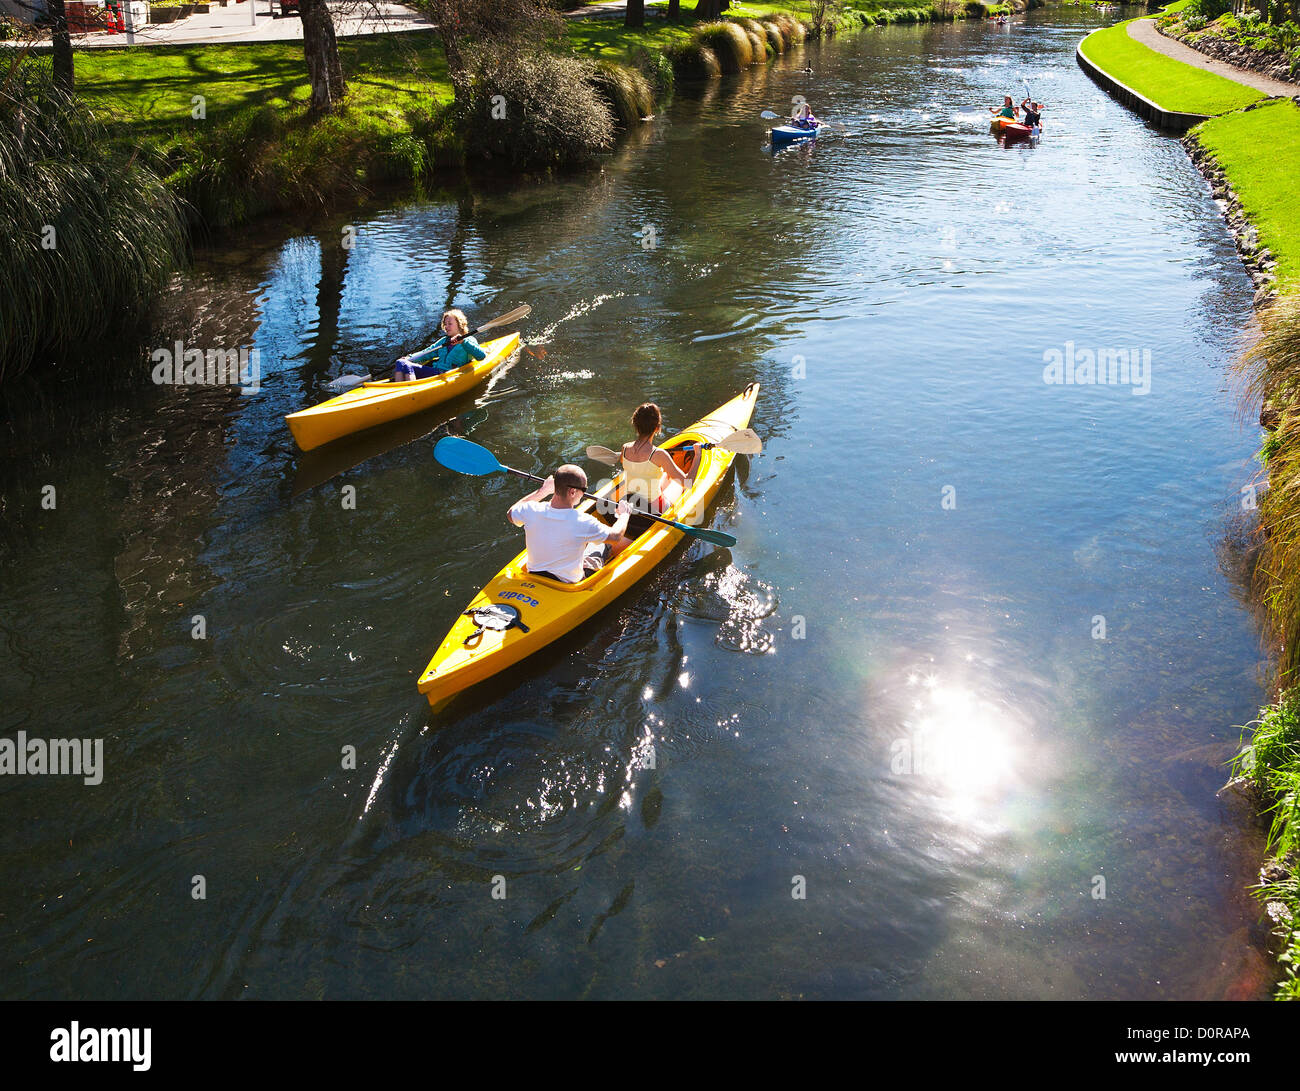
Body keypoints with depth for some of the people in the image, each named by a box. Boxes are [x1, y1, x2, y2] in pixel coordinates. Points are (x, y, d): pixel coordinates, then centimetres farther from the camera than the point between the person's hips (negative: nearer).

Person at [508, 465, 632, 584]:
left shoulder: (531, 510, -21)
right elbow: (616, 536, -12)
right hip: (571, 583, -4)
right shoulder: (583, 522, -31)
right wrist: (624, 513, 8)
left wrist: (542, 491, 11)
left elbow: (510, 514, 5)